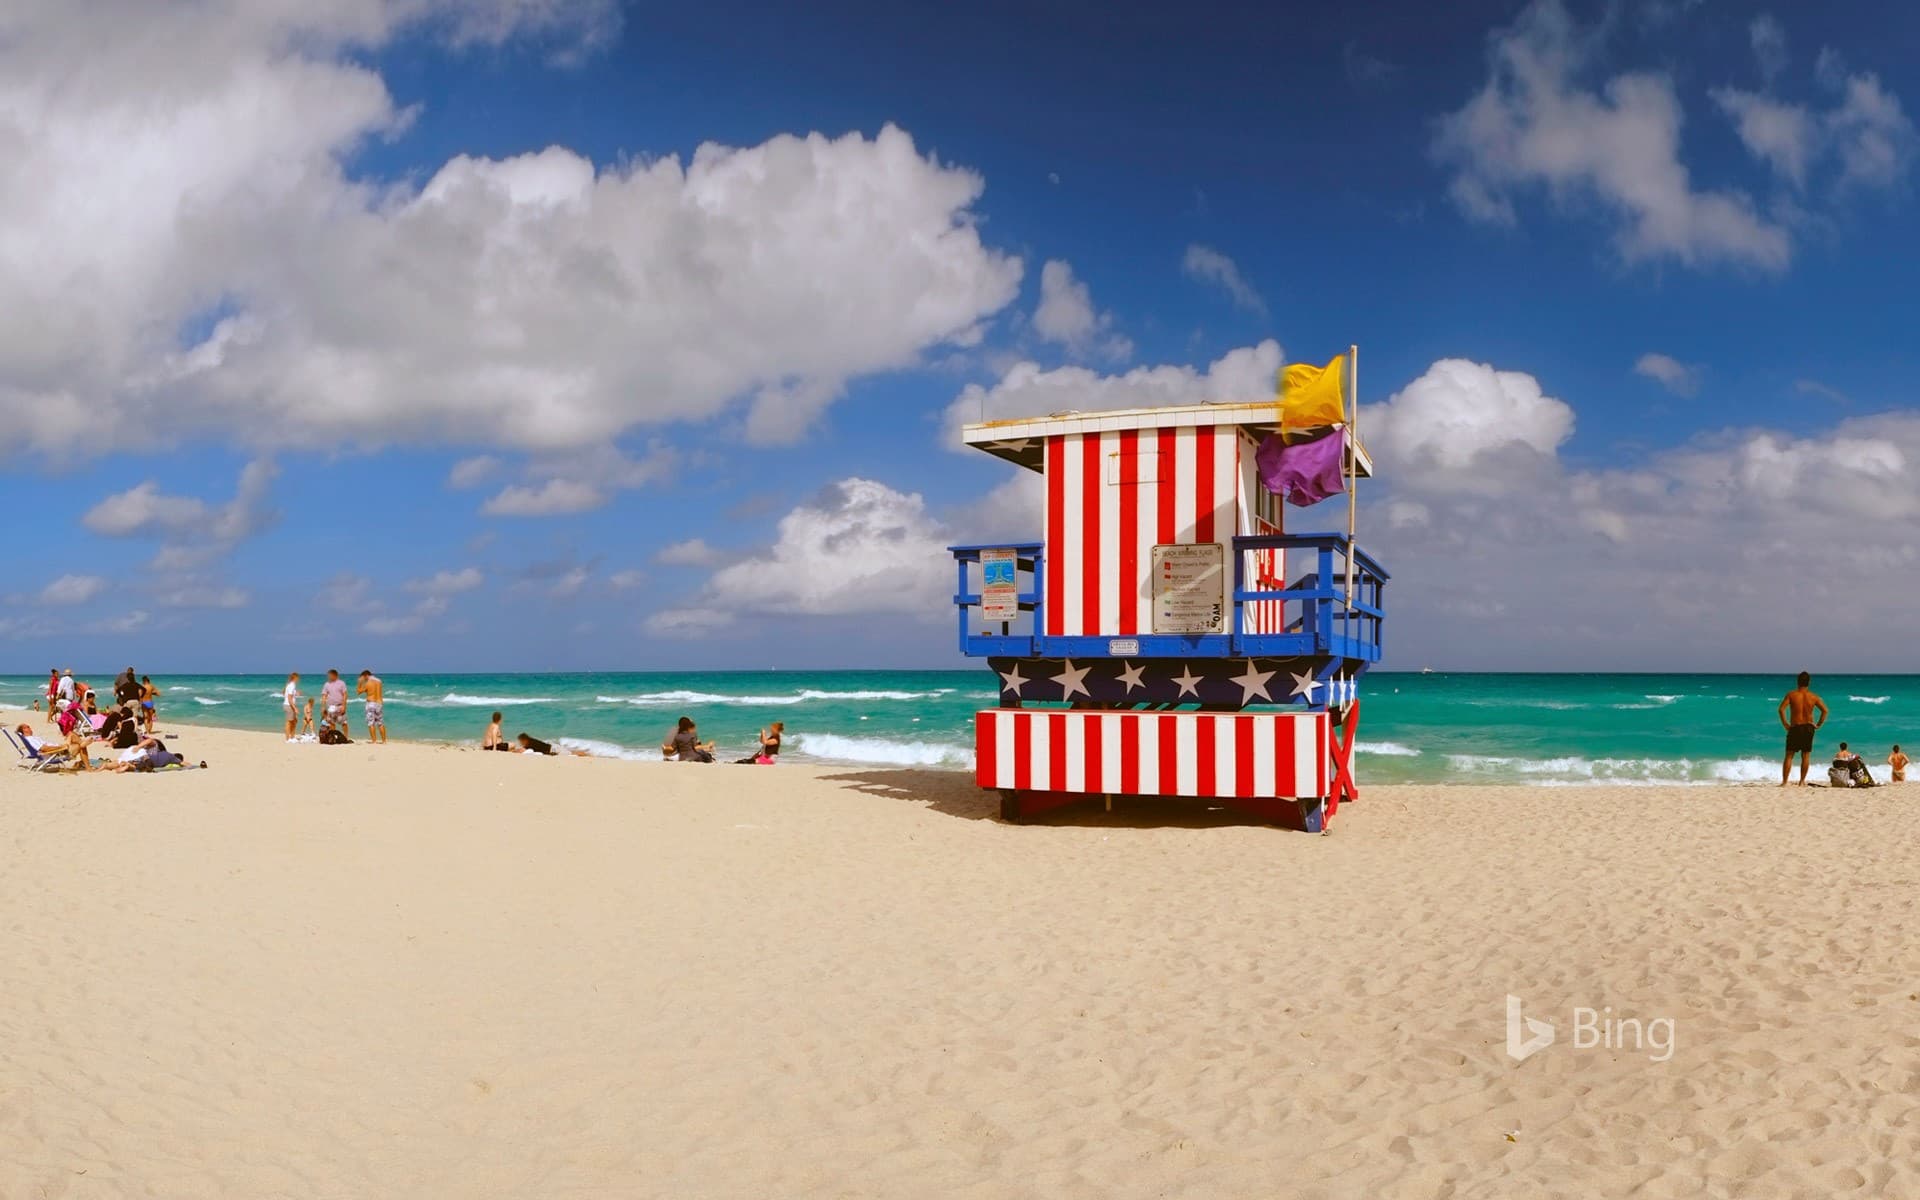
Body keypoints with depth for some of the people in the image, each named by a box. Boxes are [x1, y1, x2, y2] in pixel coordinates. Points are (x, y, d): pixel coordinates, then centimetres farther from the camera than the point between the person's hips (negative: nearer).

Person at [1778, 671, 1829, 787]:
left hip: (1795, 728, -2)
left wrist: (1785, 723, -7)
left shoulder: (1791, 694, -6)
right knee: (1805, 756, 10)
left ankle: (1784, 782, -3)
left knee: (1789, 755, 2)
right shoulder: (1813, 697, 1)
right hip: (1808, 728, 2)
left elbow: (1781, 709, -16)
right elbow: (1825, 710, -2)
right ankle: (1802, 781, 12)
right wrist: (1818, 724, 4)